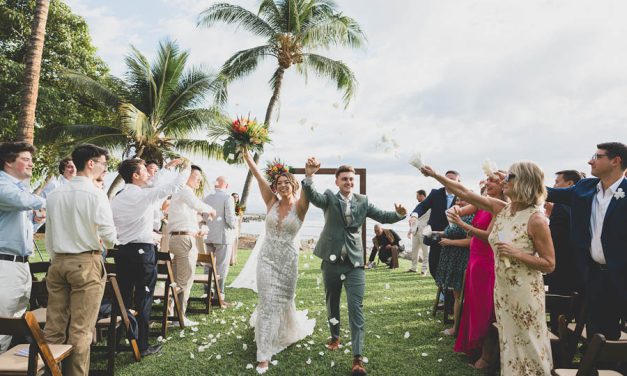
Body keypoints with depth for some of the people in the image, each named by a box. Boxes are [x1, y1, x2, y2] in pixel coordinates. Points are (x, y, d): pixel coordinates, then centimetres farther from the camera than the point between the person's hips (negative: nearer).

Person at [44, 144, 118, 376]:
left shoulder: (54, 194, 7)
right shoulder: (96, 194, -12)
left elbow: (49, 235, 12)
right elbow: (109, 235, -13)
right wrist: (107, 243, 9)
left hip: (58, 261, 6)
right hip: (86, 263, -6)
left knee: (54, 326, 11)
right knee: (80, 330, 2)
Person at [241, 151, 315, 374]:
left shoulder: (299, 206, -7)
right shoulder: (271, 202, 0)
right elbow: (258, 175, -7)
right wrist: (246, 153, -14)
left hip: (288, 259, -1)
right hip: (267, 257, 1)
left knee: (284, 300, 15)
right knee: (268, 303, -3)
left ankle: (292, 329, 48)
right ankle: (264, 355, 6)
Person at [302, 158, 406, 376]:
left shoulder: (362, 201, 4)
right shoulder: (329, 198, -3)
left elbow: (383, 217, 4)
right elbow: (312, 196, -23)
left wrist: (399, 214, -18)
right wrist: (309, 175, -44)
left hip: (354, 263, 0)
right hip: (332, 261, 0)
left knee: (356, 308, -6)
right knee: (332, 303, 18)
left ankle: (358, 358, -3)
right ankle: (335, 337, 42)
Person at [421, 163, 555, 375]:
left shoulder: (536, 219, -18)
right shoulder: (500, 208, -1)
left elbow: (549, 265, -14)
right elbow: (465, 193, 1)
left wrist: (516, 253, -25)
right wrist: (435, 175, 0)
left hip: (525, 292, -6)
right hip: (501, 288, 6)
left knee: (528, 345, 8)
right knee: (508, 342, 18)